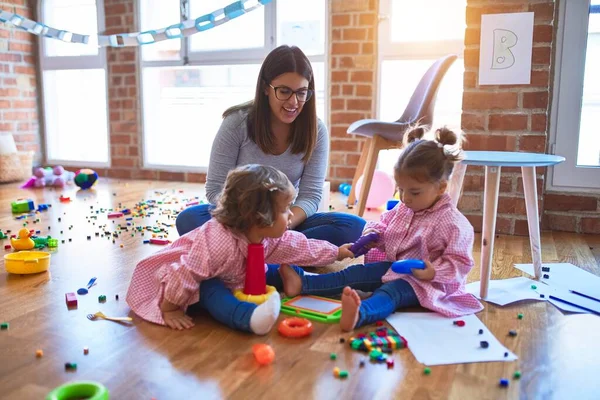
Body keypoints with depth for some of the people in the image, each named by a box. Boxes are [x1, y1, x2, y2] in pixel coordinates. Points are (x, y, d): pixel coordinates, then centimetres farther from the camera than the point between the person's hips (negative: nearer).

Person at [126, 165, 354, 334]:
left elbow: (303, 247, -1)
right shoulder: (218, 242, -44)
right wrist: (170, 310, -30)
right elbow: (186, 275, -39)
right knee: (213, 293, -40)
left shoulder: (272, 237, -16)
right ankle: (251, 317, -59)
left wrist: (338, 253, 4)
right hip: (204, 281, -9)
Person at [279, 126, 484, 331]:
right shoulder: (403, 209, 3)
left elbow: (460, 262, -17)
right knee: (354, 274, -4)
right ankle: (302, 284, -11)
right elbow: (384, 223, 18)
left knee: (389, 293, -35)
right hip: (393, 266, 8)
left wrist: (434, 273, -30)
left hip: (423, 280, -8)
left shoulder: (453, 223, -19)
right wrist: (373, 234, -3)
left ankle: (360, 314, -64)